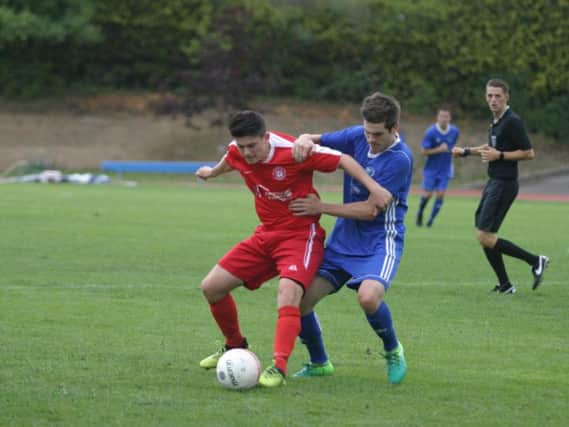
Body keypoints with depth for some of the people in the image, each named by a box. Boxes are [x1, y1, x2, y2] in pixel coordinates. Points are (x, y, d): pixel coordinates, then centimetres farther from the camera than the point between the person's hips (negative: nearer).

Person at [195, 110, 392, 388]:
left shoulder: (293, 152, -25)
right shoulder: (237, 153, -6)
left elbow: (343, 160, -18)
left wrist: (374, 187, -28)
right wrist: (212, 172, 43)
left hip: (300, 235, -7)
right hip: (266, 234, 7)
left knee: (288, 291, -33)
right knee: (211, 287, 2)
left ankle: (279, 367, -35)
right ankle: (235, 346, 25)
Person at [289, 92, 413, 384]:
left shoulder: (400, 159, -19)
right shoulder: (358, 136, -2)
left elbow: (371, 209, -20)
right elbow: (315, 141, 6)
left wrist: (321, 208, -17)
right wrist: (305, 140, -19)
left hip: (380, 241, -6)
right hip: (344, 238, 6)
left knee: (368, 296, -33)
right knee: (299, 300, -5)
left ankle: (393, 352, -2)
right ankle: (319, 363, 21)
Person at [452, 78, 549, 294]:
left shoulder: (512, 121, -15)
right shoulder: (496, 120, 12)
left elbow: (528, 153, -18)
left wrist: (499, 155, -19)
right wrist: (466, 151, 29)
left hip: (504, 185, -9)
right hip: (493, 182, 9)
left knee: (485, 237, -13)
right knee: (483, 236, 9)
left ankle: (535, 261, -4)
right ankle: (505, 284, 15)